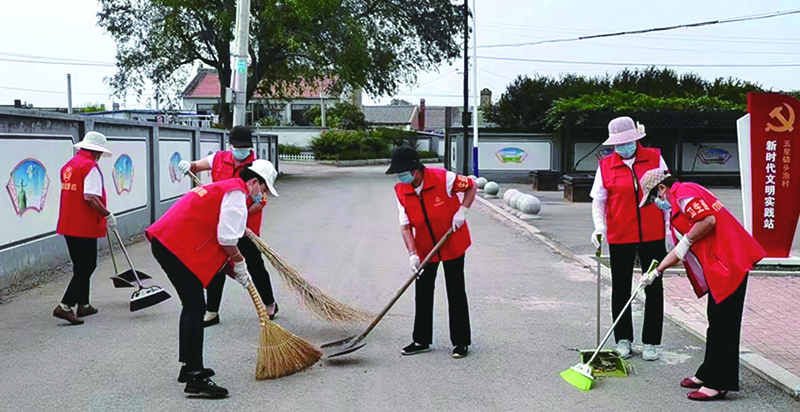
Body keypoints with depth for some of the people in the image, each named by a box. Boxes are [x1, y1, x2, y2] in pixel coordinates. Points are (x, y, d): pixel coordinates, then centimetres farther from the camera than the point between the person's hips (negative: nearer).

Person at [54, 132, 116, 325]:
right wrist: (107, 215, -14)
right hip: (84, 226, -9)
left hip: (68, 225, 9)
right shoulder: (90, 166, -14)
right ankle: (65, 306, -7)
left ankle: (83, 304, 27)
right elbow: (90, 197, -24)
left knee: (82, 265, 18)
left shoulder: (69, 166, 14)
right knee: (87, 266, -2)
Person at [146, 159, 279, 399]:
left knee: (193, 306, 19)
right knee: (195, 308, -12)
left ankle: (189, 367, 29)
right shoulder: (237, 193, -7)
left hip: (165, 242, 11)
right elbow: (227, 239, -17)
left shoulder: (225, 188, 26)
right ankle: (195, 378, -13)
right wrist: (240, 264, 0)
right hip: (177, 247, -11)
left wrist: (234, 270, 21)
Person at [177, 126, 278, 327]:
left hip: (246, 227, -4)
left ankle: (270, 305, 28)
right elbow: (196, 166, 14)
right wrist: (187, 166, -9)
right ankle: (212, 313, 20)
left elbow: (261, 201, -15)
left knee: (255, 267, 6)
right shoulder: (219, 158, 2)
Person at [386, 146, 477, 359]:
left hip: (453, 244, -3)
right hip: (424, 248, 4)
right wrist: (412, 253, -22)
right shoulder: (401, 191, -11)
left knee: (456, 293, 3)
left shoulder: (443, 178, -23)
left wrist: (462, 210, -19)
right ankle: (422, 340, 20)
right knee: (423, 293, 7)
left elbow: (471, 186, -7)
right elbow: (405, 226, -11)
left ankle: (461, 341, 14)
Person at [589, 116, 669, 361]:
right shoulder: (605, 166, 0)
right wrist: (600, 227, -11)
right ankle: (623, 340, 23)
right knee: (621, 288, 9)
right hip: (619, 237, 0)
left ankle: (651, 342, 18)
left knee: (654, 288, 6)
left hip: (652, 235, 0)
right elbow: (598, 201, 3)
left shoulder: (654, 158, 1)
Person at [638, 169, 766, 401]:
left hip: (729, 264, -11)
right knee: (716, 324, 16)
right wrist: (657, 271, 28)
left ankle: (718, 383, 0)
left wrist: (686, 240, -11)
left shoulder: (683, 193, -10)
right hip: (717, 269, 11)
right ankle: (708, 374, 26)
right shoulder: (677, 207, 22)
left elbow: (708, 220, -25)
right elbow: (681, 250, 27)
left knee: (723, 326, -5)